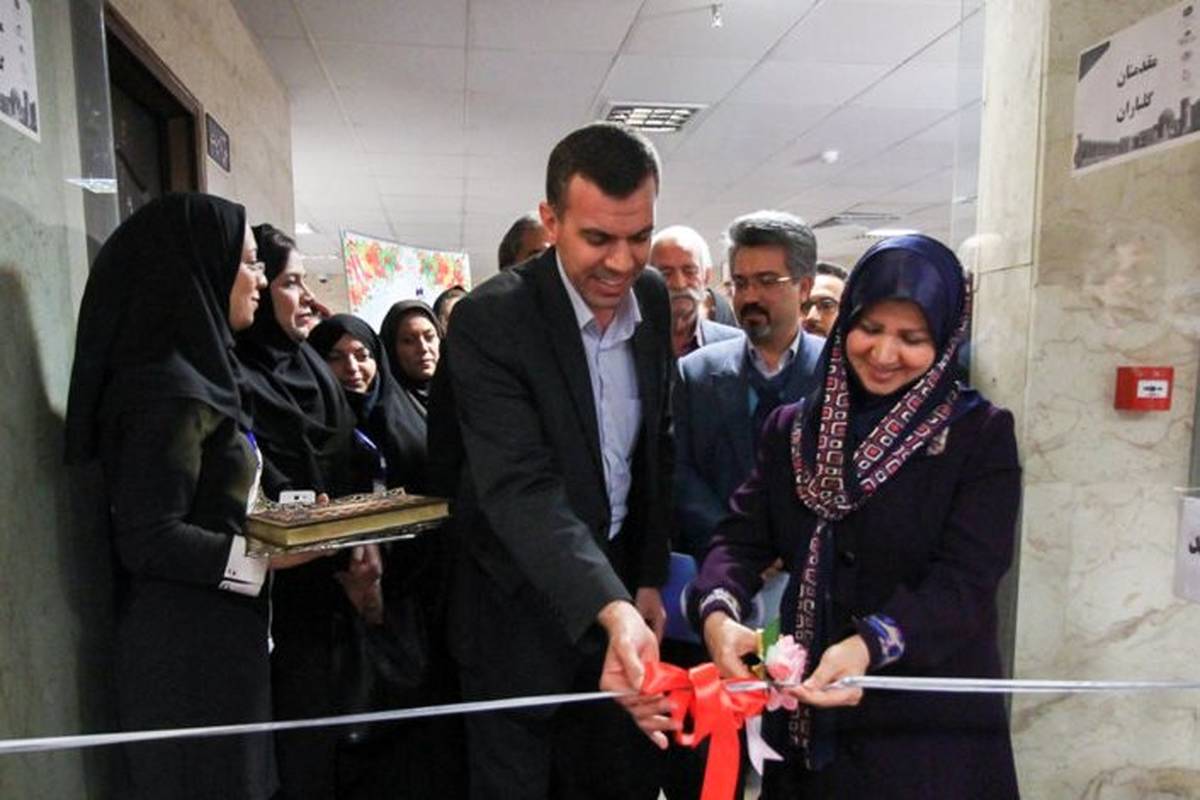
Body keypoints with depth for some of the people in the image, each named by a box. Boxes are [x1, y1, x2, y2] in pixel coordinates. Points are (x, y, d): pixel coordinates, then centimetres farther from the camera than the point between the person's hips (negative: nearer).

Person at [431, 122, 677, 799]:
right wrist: (613, 611, -43)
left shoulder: (653, 299, -3)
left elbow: (657, 446, 5)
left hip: (623, 585, 5)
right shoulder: (491, 320, -22)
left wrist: (650, 580, 5)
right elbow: (519, 489, -31)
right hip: (524, 611, -5)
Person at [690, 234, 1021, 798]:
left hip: (931, 725, -3)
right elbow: (741, 537, -3)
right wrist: (718, 612, -24)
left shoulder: (981, 434, -7)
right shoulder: (793, 427, 3)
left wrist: (871, 644, -32)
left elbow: (966, 580, -16)